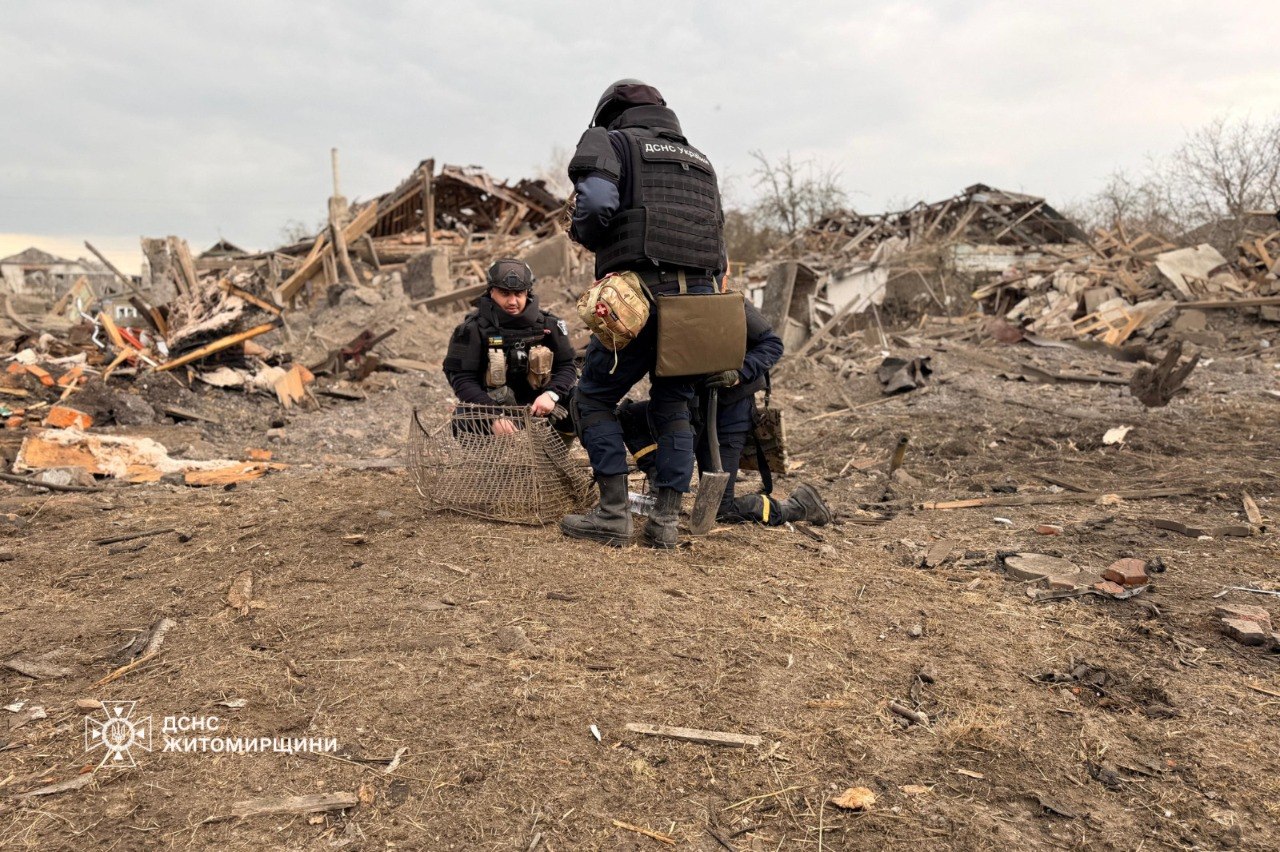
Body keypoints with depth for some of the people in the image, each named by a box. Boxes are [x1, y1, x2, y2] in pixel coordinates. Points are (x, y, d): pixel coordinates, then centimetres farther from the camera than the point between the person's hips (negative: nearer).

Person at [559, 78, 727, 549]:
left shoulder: (610, 141, 7)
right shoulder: (698, 158, 26)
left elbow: (597, 200, -14)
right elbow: (716, 233, 19)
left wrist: (584, 232, 5)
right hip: (700, 297, 6)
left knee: (594, 399, 9)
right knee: (673, 407, 16)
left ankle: (613, 514, 5)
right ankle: (666, 520, 14)